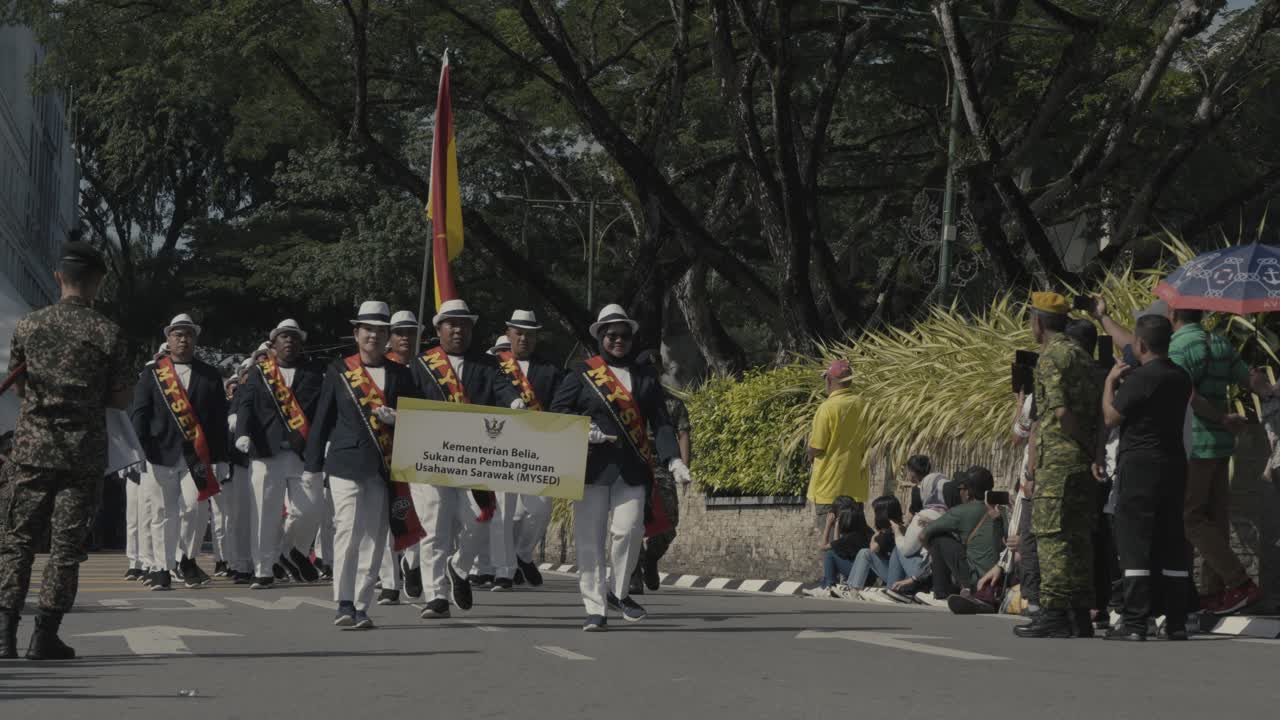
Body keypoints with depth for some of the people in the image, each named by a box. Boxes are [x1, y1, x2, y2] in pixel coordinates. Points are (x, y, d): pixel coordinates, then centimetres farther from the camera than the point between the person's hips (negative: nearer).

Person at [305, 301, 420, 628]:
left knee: (374, 537, 2)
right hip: (346, 463, -2)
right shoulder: (338, 371, 7)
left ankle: (362, 607, 7)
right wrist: (313, 464, 6)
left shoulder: (401, 375, 12)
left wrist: (396, 419, -7)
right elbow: (322, 418, 9)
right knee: (347, 530, -12)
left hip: (385, 467, 2)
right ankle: (344, 603, -10)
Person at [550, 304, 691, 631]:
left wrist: (673, 459, -2)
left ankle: (619, 592, 16)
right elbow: (557, 410, 6)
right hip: (593, 466, -2)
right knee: (590, 539, -4)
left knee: (627, 530, -9)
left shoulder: (646, 376, 15)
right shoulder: (583, 373, 7)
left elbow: (661, 423, 11)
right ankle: (595, 608, 2)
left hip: (632, 468, 2)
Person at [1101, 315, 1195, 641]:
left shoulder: (1140, 378, -14)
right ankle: (1176, 622, 10)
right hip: (1174, 464, 7)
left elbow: (1112, 416, -8)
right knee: (1171, 544, 9)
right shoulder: (1181, 377, 9)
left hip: (1140, 466, -7)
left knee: (1134, 541, -6)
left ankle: (1134, 622, -10)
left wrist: (1111, 381, 5)